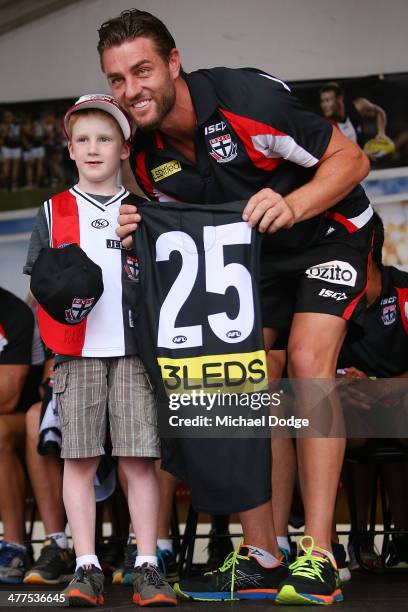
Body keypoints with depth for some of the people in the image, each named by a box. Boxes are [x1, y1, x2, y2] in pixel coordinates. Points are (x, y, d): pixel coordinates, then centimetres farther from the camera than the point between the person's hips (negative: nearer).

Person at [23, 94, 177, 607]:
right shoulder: (54, 212, 14)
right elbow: (34, 276, 10)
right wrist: (57, 287, -10)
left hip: (134, 350, 0)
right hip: (76, 352, 1)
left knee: (140, 459, -4)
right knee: (79, 459, -2)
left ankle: (146, 570, 0)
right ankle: (87, 569, 2)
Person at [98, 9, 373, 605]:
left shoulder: (250, 98, -30)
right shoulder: (147, 157, -10)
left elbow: (350, 158, -22)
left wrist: (292, 206, -40)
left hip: (328, 234, -6)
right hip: (254, 253, 7)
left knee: (308, 359, -25)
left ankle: (318, 561, -24)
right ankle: (262, 558, 2)